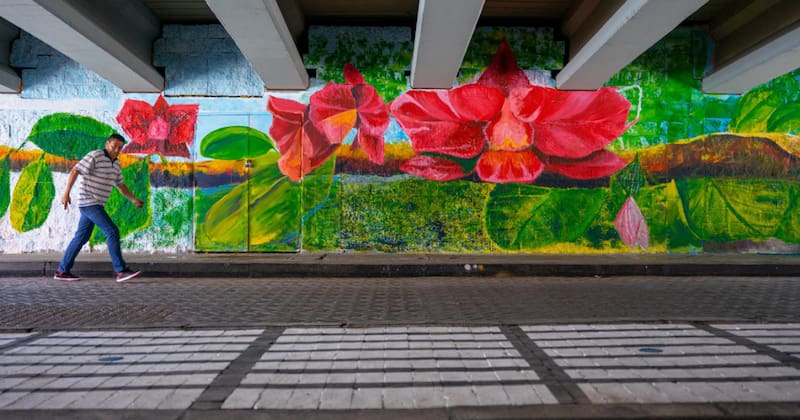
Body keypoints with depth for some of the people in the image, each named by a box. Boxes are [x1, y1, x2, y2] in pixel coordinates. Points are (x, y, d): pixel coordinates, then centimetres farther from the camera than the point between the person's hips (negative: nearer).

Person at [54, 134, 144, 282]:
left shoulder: (116, 164, 14)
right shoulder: (95, 156, -12)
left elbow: (121, 186, 18)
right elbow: (74, 171, -16)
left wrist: (134, 200, 6)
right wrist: (66, 193, -23)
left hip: (95, 205, 10)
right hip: (89, 203, -10)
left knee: (81, 238, 14)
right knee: (112, 232, -17)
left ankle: (62, 271, 24)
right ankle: (121, 271, -18)